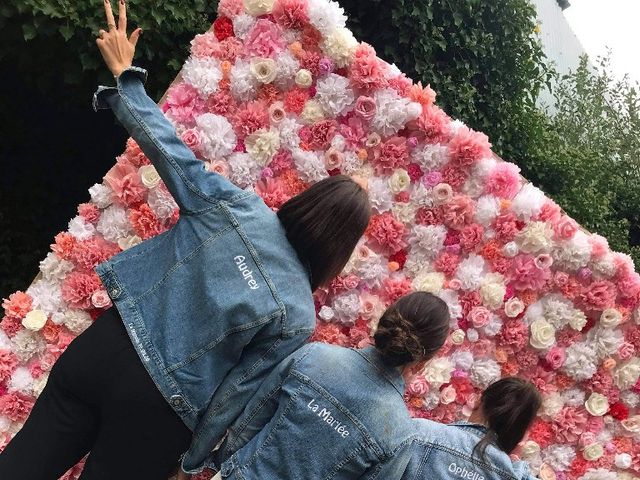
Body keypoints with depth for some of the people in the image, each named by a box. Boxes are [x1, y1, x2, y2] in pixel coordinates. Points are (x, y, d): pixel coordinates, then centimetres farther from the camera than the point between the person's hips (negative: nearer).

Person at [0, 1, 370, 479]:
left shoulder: (235, 204, -12)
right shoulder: (297, 317, -16)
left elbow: (168, 148, -6)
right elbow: (235, 396, -9)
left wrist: (126, 74, 10)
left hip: (104, 345, 3)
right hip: (155, 410, -3)